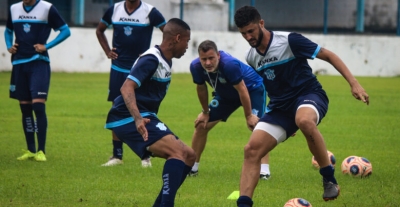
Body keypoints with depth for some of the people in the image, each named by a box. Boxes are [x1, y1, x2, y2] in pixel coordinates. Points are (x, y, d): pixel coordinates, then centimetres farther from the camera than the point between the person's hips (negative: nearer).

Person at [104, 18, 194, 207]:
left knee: (189, 156, 7)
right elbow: (127, 88, -27)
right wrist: (138, 119, -40)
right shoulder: (151, 60, -15)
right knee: (178, 151, -26)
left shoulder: (164, 61, 16)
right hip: (128, 119, -10)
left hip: (143, 118, 10)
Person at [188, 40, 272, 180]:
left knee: (256, 126, -26)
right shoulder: (196, 67, -25)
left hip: (252, 89, -6)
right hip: (226, 94, 6)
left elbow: (242, 90, -31)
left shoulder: (229, 64, -41)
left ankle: (264, 170, -28)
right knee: (201, 124, 1)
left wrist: (248, 116, -24)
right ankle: (192, 167, 14)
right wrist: (205, 112, 5)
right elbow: (201, 88, -4)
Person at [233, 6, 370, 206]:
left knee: (304, 120, -42)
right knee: (252, 149, -14)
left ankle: (329, 179, -26)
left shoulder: (289, 41, -14)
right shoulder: (251, 58, 6)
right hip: (280, 107, 6)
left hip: (310, 95, -6)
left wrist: (354, 83, -16)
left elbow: (328, 55, -9)